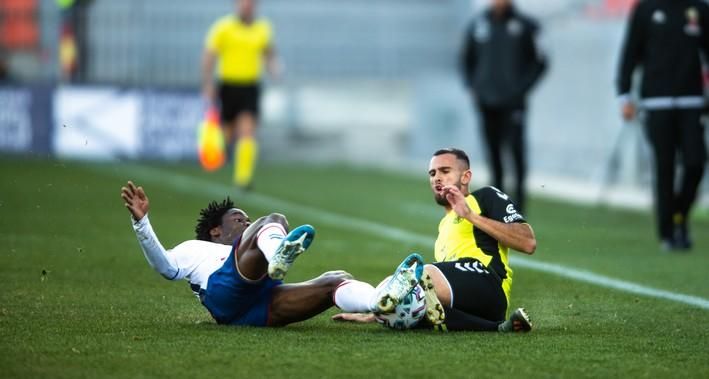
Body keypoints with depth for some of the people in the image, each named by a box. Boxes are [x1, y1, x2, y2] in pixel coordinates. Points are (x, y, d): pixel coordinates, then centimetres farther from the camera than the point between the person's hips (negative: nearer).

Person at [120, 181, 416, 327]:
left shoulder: (254, 264, 50)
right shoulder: (195, 249, 35)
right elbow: (164, 266, 14)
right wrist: (141, 222, 2)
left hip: (258, 310, 5)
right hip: (225, 291, -5)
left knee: (337, 280, -15)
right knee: (272, 221, -18)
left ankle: (380, 303, -52)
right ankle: (277, 254, -59)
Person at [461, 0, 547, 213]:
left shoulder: (525, 26, -1)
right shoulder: (477, 26, 7)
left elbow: (539, 61, 3)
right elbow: (467, 60, 19)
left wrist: (523, 88, -6)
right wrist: (472, 88, 7)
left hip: (513, 102, -3)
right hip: (486, 103, 3)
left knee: (515, 147, -13)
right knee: (493, 152, 3)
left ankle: (519, 195, -7)